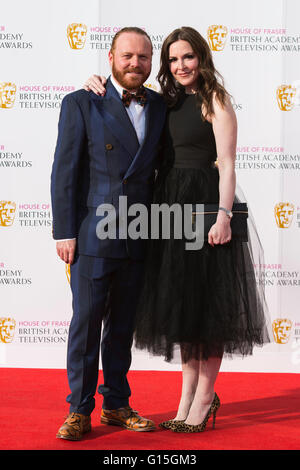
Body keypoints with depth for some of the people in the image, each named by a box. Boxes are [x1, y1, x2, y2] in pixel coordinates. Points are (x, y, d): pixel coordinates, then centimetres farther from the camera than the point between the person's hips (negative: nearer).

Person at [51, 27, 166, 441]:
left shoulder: (160, 107, 11)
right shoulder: (81, 104, 0)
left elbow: (159, 166, 14)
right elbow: (65, 172, -4)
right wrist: (65, 232, -9)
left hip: (139, 238, 4)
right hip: (93, 234, -4)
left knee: (123, 325, 11)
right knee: (86, 321, 1)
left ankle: (116, 405, 23)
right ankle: (79, 411, 11)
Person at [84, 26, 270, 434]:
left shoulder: (215, 100, -4)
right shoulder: (167, 103, 13)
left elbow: (227, 163, -12)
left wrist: (224, 215, -21)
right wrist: (99, 85, 4)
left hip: (204, 205, -7)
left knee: (207, 303, 0)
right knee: (180, 301, 10)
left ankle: (204, 398, 10)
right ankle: (187, 397, 20)